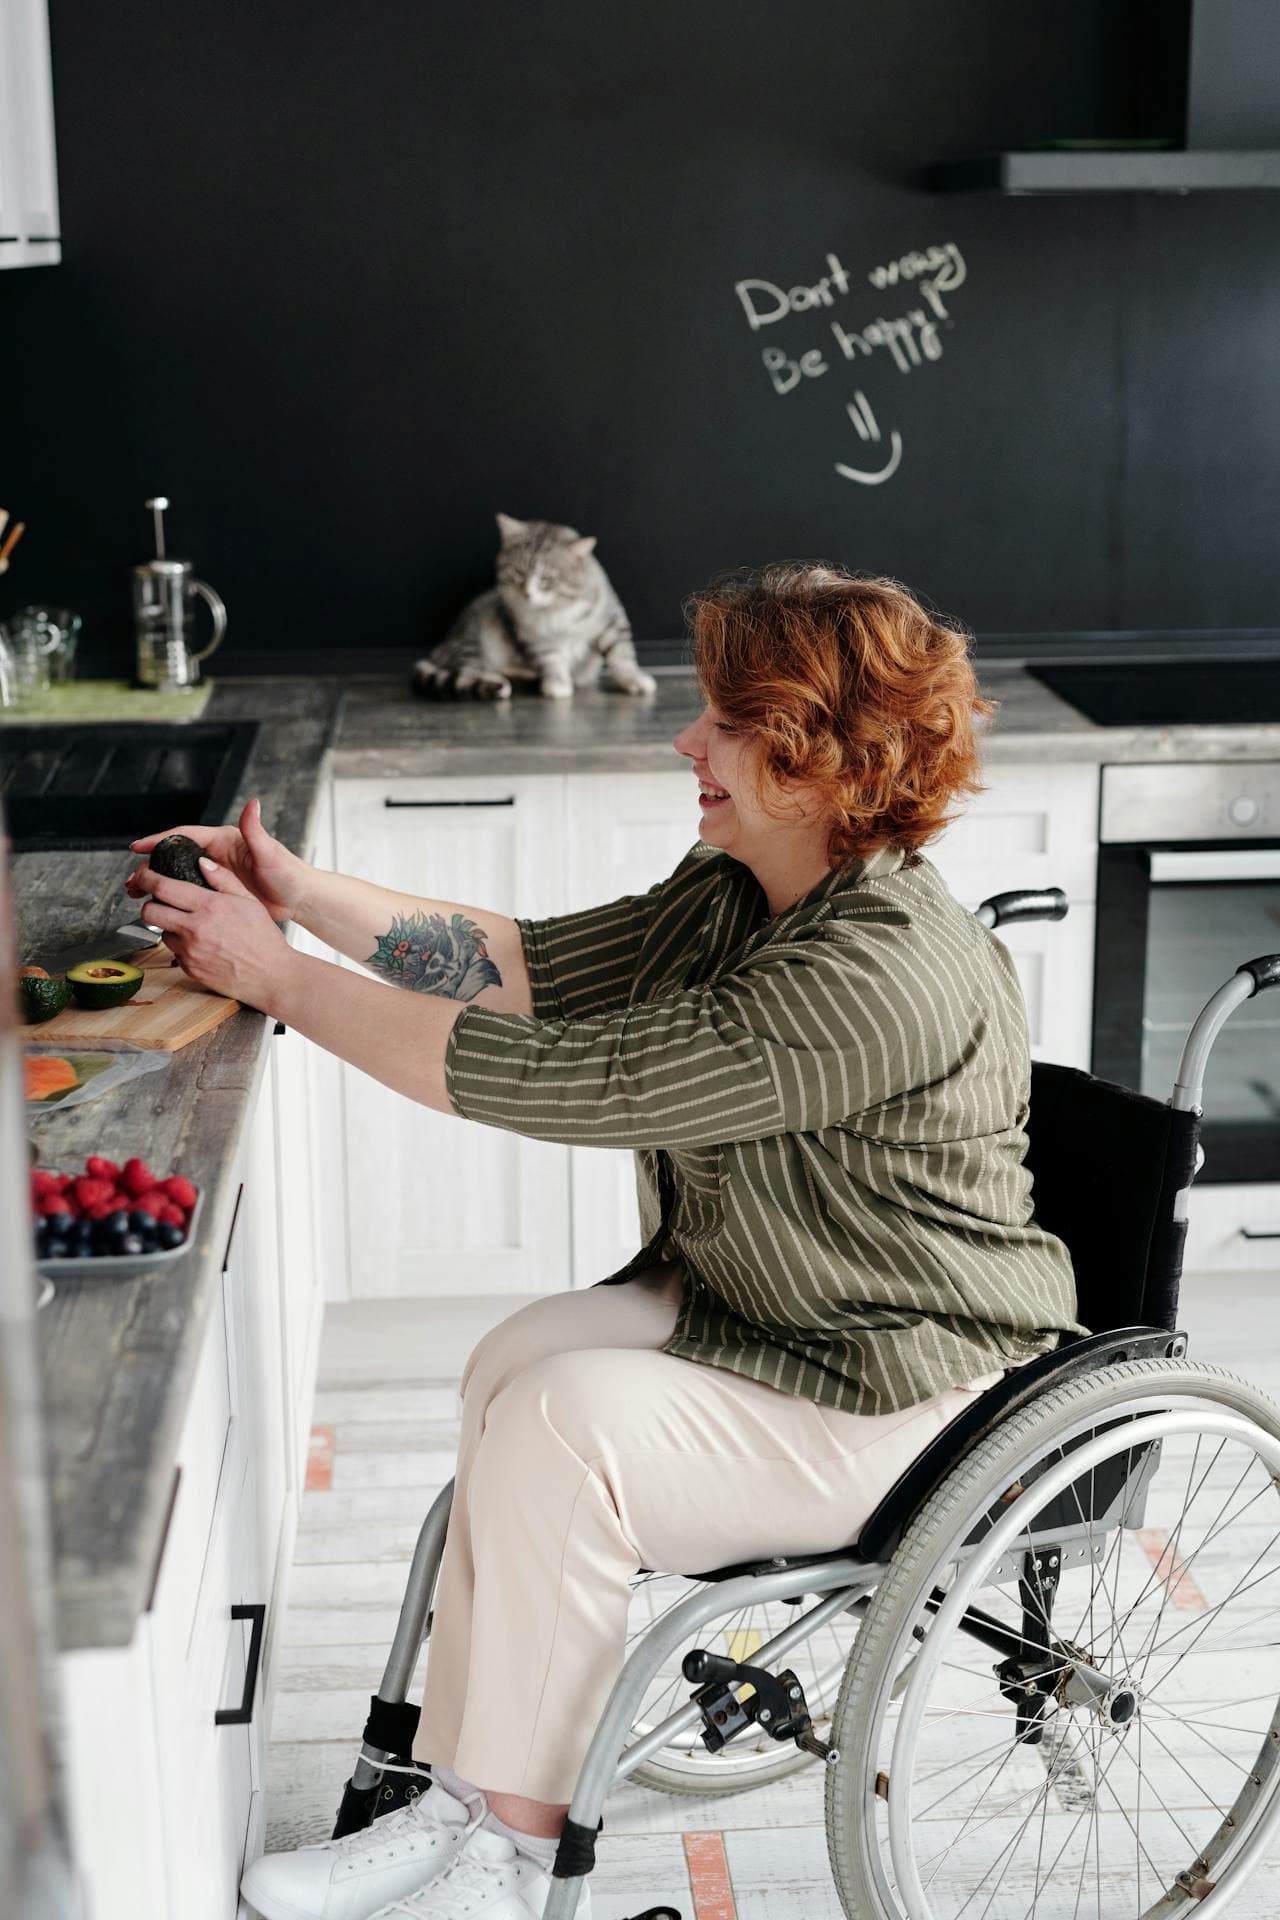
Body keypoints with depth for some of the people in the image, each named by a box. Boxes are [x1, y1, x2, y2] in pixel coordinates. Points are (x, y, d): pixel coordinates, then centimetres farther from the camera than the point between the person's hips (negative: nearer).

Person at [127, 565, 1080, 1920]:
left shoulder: (878, 978, -30)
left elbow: (555, 1079, -31)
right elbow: (531, 963, 4)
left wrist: (276, 978, -24)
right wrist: (303, 894, -6)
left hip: (904, 1401, -9)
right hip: (750, 1304, 9)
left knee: (567, 1422, -23)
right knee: (519, 1362, -12)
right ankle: (465, 1806, -6)